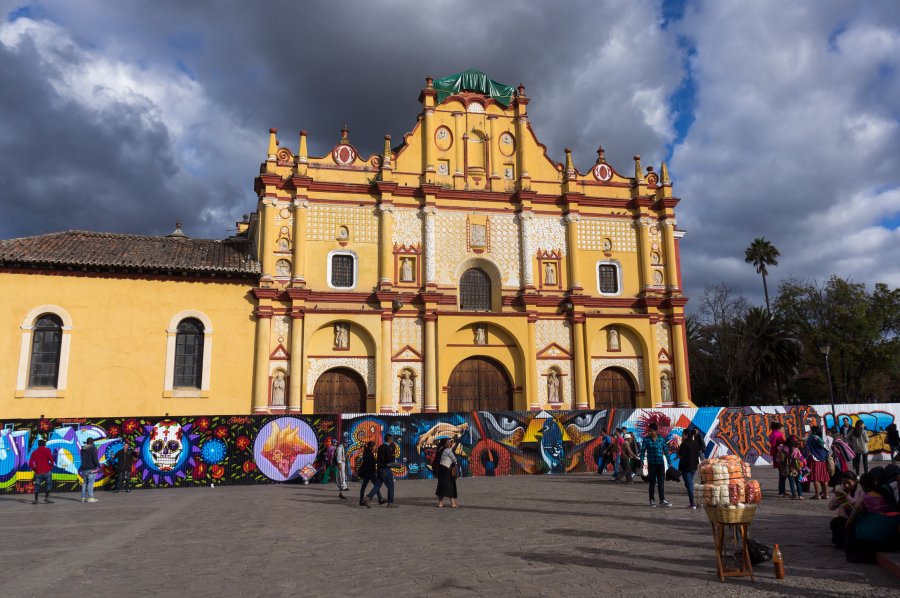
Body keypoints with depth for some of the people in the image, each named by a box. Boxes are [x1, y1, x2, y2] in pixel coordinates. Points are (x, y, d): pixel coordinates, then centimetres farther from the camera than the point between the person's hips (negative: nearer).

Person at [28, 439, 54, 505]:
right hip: (47, 471, -3)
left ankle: (36, 500, 14)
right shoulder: (47, 450, 0)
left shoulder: (34, 452, 9)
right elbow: (51, 458, -16)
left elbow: (30, 463, 2)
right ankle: (46, 498, 1)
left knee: (37, 485, 14)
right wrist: (51, 465, -1)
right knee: (48, 484, 9)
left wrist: (34, 469, 14)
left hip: (38, 472, 3)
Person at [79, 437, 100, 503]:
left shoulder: (82, 449, 11)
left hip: (84, 468, 7)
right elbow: (95, 458, -18)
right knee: (90, 483, -6)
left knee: (84, 483, 12)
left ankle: (83, 497, 12)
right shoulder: (93, 448, -11)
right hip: (91, 469, -7)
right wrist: (98, 465, -12)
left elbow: (83, 459, 19)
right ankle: (90, 497, -8)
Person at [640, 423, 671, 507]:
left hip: (661, 463, 2)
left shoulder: (661, 439, 3)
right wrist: (641, 461, -15)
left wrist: (669, 461, 7)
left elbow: (665, 451, 8)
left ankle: (662, 500, 14)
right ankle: (652, 500, 13)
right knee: (652, 482, 4)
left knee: (661, 482, 6)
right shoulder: (646, 439, -3)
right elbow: (643, 450, -5)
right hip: (651, 464, -2)